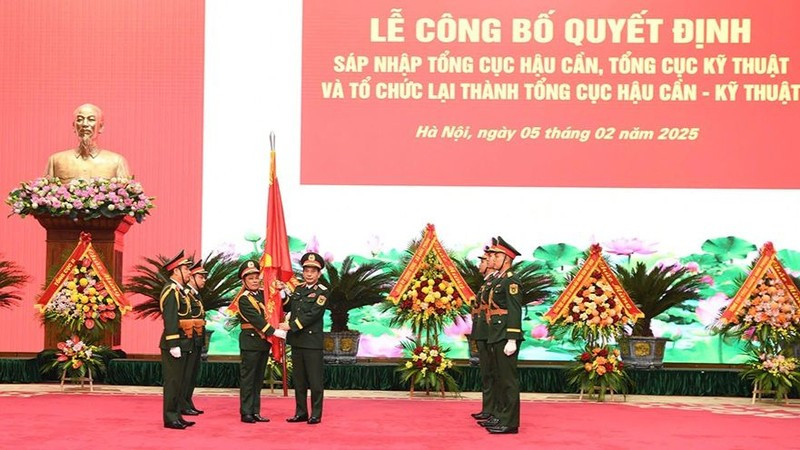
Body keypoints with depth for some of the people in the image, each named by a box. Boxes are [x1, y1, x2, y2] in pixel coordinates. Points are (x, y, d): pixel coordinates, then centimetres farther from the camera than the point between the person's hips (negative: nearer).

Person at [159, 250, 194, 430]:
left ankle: (176, 416, 19)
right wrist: (174, 345, -24)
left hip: (182, 344, 10)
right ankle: (170, 418, -1)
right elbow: (170, 321, -21)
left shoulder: (179, 290, 17)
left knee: (178, 381, 13)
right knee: (173, 381, -5)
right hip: (175, 343, -10)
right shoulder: (171, 291, -14)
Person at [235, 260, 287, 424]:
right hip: (250, 341, -7)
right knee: (248, 378, -2)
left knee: (259, 378, 10)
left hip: (264, 341, 7)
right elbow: (256, 319, -19)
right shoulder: (243, 299, -10)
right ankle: (246, 412, 2)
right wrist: (275, 332, -23)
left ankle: (255, 412, 15)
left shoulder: (263, 294, 12)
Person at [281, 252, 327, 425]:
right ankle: (301, 412, 18)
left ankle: (316, 414, 5)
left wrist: (291, 325, -19)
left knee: (314, 380, -2)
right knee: (299, 380, 10)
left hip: (312, 341, -6)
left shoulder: (322, 292, -6)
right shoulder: (298, 289, 14)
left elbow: (312, 315, -16)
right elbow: (287, 307, 20)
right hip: (296, 341, 6)